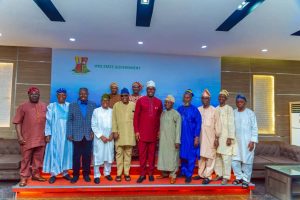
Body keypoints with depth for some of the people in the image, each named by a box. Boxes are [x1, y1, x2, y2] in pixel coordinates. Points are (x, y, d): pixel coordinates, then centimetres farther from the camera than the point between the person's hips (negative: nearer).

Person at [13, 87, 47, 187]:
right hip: (27, 139, -3)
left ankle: (36, 174, 26)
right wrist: (19, 136, -10)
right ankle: (24, 177, 14)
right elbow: (18, 122, -3)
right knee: (26, 159, 4)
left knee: (38, 158, 12)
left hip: (41, 138, 3)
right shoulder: (23, 106, -1)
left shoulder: (44, 106, 9)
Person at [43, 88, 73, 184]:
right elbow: (48, 121, 1)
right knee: (54, 152, 0)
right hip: (55, 133, -1)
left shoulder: (70, 106, 5)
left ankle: (65, 172, 18)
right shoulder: (51, 106, 3)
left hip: (66, 134, 1)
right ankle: (53, 174, 9)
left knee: (66, 152, 6)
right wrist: (48, 134, -6)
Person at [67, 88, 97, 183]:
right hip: (77, 135, 0)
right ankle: (75, 175, 18)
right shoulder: (72, 105, 6)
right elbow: (69, 120, 3)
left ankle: (86, 174, 20)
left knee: (87, 156, 6)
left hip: (88, 135, 0)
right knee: (76, 156, 6)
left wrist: (93, 131, -5)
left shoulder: (93, 105, 5)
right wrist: (69, 134, -3)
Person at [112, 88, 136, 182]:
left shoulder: (133, 105, 4)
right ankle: (119, 173, 14)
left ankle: (127, 173, 17)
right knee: (119, 153, 4)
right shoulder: (116, 105, 3)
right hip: (119, 134, 0)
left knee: (128, 154, 7)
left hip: (130, 134, 1)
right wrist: (115, 131, -6)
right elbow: (114, 119, 1)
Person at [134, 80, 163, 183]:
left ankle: (151, 173, 21)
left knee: (152, 153, 9)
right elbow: (136, 117, -1)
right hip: (142, 132, -2)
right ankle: (142, 174, 16)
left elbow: (160, 117, 11)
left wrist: (159, 130, 7)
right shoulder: (140, 100, 0)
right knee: (142, 153, 4)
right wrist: (136, 131, -5)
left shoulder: (159, 102, 6)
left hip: (154, 133, 2)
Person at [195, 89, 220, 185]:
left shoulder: (214, 110, -3)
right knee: (200, 156, 11)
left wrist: (217, 137, -3)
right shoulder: (198, 110, 6)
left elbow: (217, 124, -2)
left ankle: (208, 176, 9)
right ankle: (201, 173, 25)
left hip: (210, 138, -3)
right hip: (200, 137, 4)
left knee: (209, 157, 0)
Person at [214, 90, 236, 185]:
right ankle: (219, 174, 23)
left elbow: (231, 124, -9)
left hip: (226, 137, -5)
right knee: (217, 156, 10)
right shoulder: (216, 109, 10)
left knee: (226, 157, -4)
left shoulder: (229, 109, -5)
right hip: (217, 137, 5)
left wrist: (230, 138, -14)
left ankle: (226, 177, 6)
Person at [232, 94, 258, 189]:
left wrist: (253, 141, -11)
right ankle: (239, 177, 22)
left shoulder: (250, 113, -5)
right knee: (235, 160, 5)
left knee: (247, 160, 1)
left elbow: (254, 128, -5)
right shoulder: (233, 113, 4)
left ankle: (246, 179, 14)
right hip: (236, 141, 3)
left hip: (247, 141, -3)